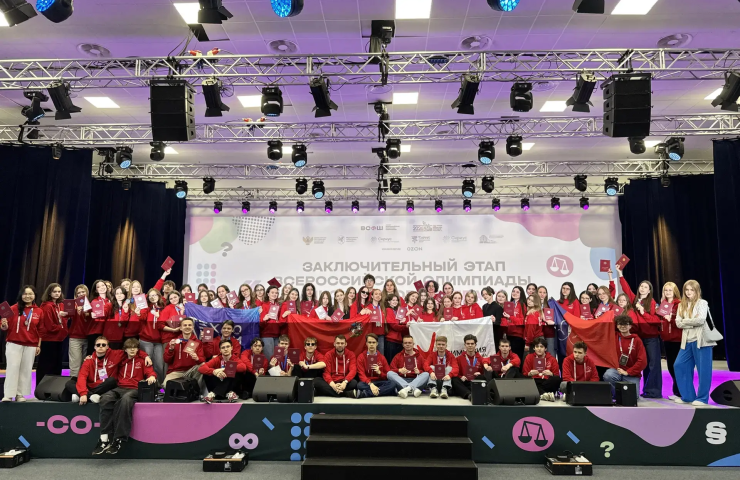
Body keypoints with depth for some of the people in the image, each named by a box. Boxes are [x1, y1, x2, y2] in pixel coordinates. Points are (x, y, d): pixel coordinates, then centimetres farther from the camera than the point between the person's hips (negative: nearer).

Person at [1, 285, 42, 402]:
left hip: (31, 346, 2)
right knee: (12, 368, -6)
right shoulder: (13, 308, -3)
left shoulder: (39, 311, 3)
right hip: (13, 344, -2)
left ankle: (20, 394, 12)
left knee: (26, 370, 4)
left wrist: (39, 345, 6)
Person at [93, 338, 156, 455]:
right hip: (120, 388, 3)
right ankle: (105, 438, -34)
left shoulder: (142, 361, 18)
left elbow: (150, 372, 6)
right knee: (106, 398, -32)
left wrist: (152, 377, -19)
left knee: (125, 400, -38)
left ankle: (118, 439, -38)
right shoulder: (121, 361, 27)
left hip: (135, 389, -3)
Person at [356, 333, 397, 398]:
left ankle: (364, 393, -37)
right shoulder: (361, 357, 3)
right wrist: (371, 384, -27)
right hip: (367, 383, -3)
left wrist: (379, 372, -12)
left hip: (380, 382, 3)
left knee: (393, 384, -31)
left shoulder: (382, 357, 10)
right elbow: (361, 375, -8)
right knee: (360, 385, -37)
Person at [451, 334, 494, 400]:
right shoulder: (459, 358, 14)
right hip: (464, 384, -1)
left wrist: (480, 374, -12)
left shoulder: (480, 358, 16)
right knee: (454, 380, -33)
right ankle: (469, 395, -52)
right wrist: (460, 377, -14)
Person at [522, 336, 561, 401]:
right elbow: (524, 375, 4)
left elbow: (557, 376, 3)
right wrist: (530, 374, -19)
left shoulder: (552, 359, 9)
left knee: (557, 379, -31)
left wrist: (551, 374, -20)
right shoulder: (529, 357, 10)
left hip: (547, 382, 1)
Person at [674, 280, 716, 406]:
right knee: (679, 366, 4)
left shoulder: (702, 303, -3)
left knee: (703, 369, -1)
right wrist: (693, 322, -11)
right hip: (687, 341, 6)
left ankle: (702, 398, 9)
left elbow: (701, 320, -17)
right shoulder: (682, 305, 12)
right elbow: (678, 323, 2)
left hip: (701, 340, -6)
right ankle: (687, 396, 14)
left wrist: (685, 321, -5)